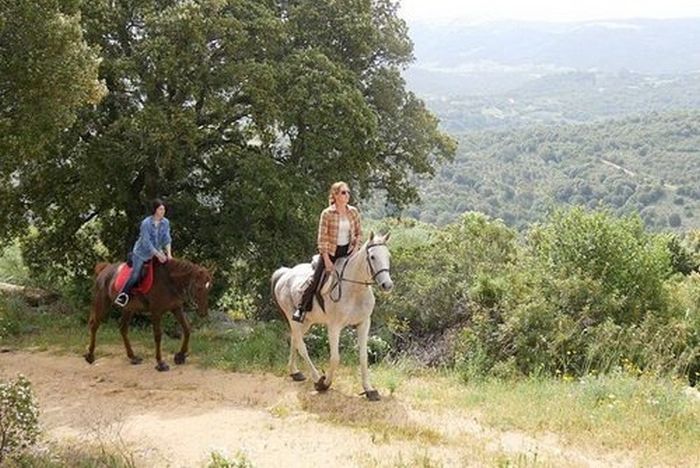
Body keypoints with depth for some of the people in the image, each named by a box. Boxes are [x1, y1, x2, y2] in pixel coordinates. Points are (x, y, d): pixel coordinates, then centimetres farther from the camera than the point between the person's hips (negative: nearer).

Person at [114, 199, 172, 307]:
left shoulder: (165, 222, -7)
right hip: (142, 252, -6)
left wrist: (168, 253, -20)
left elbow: (167, 239, -7)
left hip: (157, 251, 6)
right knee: (136, 275, -11)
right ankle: (123, 296, 4)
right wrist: (158, 255, -24)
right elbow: (146, 242, -23)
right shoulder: (146, 223, -23)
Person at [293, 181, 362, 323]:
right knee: (315, 279, -8)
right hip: (331, 251, -4)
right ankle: (301, 308, 5)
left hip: (347, 250, 4)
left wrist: (355, 246, -5)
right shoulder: (327, 214, -13)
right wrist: (327, 261, -16)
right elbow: (322, 239, -13)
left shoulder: (353, 212, -1)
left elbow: (359, 232, 12)